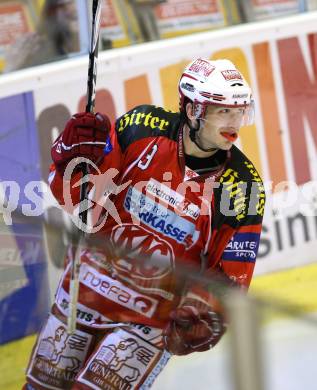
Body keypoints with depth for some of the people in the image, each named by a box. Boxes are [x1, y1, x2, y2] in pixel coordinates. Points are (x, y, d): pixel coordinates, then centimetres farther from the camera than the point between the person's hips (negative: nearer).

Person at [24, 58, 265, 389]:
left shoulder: (242, 185, -16)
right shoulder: (143, 128, -14)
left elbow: (231, 274, -9)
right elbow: (78, 196, -6)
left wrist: (204, 314, -26)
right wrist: (75, 157, -26)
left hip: (154, 317, -2)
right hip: (91, 284, 2)